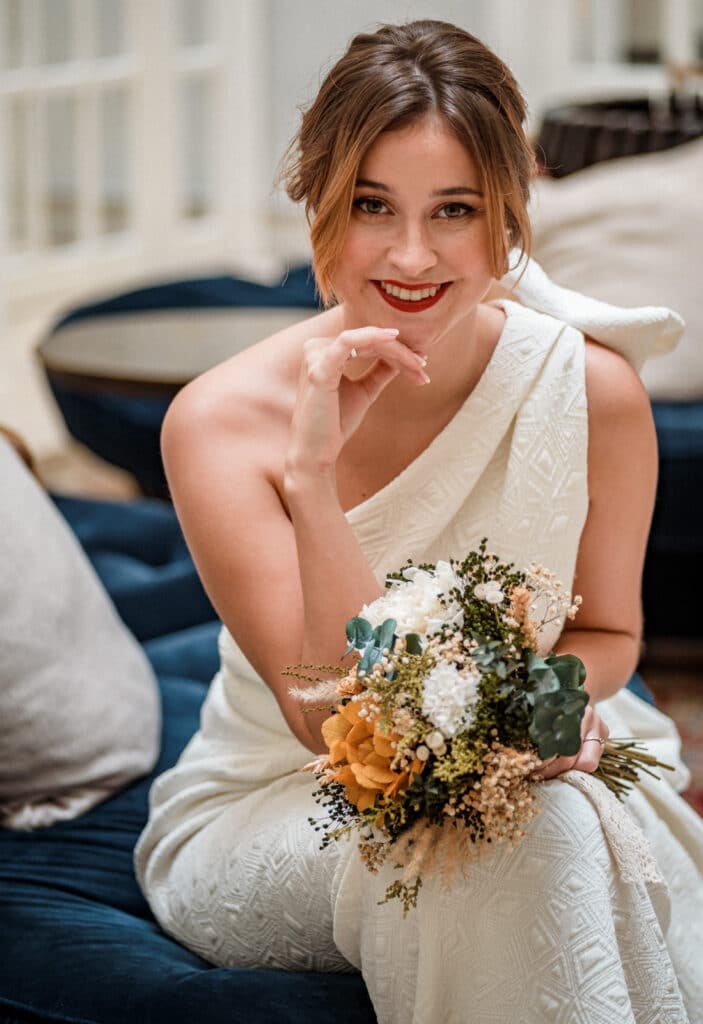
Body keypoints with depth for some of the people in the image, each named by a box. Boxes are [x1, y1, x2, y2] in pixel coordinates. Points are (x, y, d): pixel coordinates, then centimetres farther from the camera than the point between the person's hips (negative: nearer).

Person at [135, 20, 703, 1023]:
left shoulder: (594, 391, -13)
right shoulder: (223, 421, -18)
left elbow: (608, 631, 5)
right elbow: (342, 725, -22)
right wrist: (314, 476, -33)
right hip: (270, 814, -2)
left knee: (602, 827, -30)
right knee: (518, 841, -31)